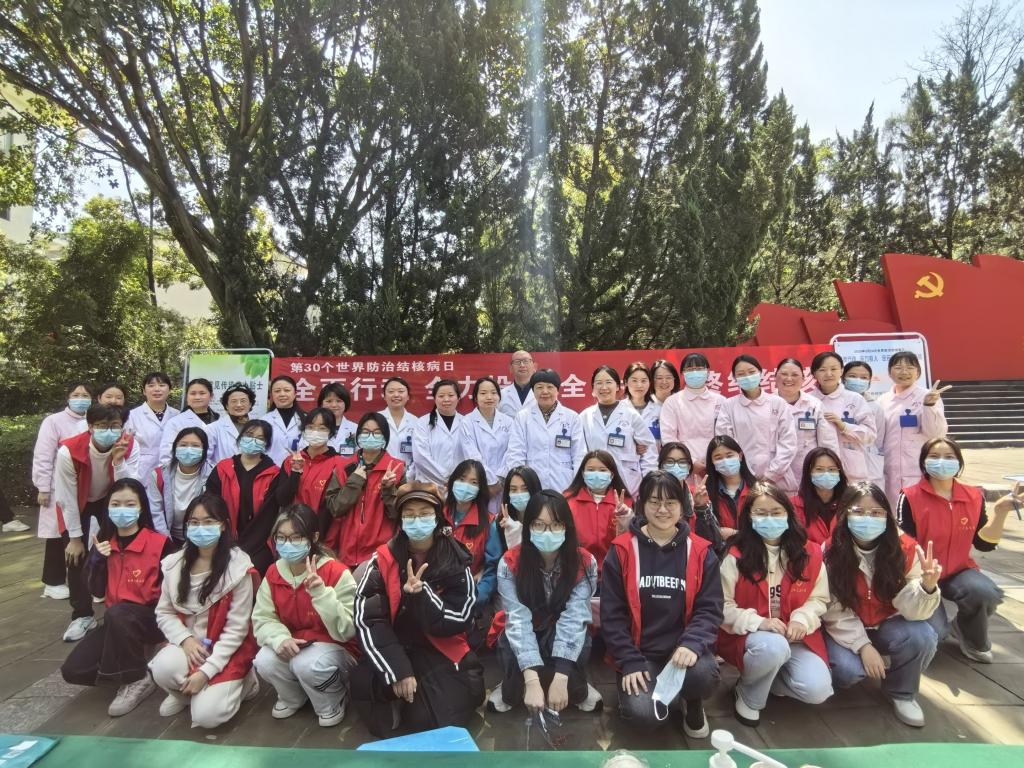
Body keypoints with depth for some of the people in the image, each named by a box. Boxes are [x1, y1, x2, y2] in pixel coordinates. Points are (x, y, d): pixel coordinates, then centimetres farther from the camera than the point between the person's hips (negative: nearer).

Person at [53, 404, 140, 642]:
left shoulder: (129, 446, -28)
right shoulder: (69, 451, -34)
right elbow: (66, 498, -22)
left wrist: (119, 461, -45)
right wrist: (75, 537, -14)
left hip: (110, 498, 1)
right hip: (77, 503, -1)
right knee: (75, 557, -6)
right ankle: (82, 615, 10)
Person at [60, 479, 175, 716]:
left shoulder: (160, 543, -14)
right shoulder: (104, 542, 4)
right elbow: (97, 591, 5)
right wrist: (97, 559, -10)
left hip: (152, 618, -5)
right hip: (116, 620, 6)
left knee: (116, 615, -36)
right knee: (73, 670, -12)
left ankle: (137, 680, -16)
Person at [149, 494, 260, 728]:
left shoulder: (238, 568, -17)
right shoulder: (175, 563, -3)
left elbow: (236, 629, -15)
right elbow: (164, 613, 2)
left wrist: (206, 670, -19)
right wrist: (185, 638, -16)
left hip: (227, 650, -4)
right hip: (188, 644, 4)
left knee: (206, 715, -19)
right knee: (163, 669, -28)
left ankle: (241, 681, 12)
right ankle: (183, 692, 7)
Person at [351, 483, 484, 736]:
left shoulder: (455, 560, -8)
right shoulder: (384, 558, -8)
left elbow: (459, 620, -12)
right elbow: (365, 618, -13)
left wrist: (421, 595, -30)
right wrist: (396, 670, -22)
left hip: (441, 653, 0)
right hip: (391, 652, 1)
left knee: (442, 718, -20)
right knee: (363, 682, -27)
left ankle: (411, 703, 15)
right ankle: (393, 702, 8)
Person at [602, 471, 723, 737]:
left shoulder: (701, 552, -1)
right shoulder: (622, 550, -6)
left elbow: (710, 609, -3)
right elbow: (612, 614, -4)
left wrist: (692, 644, -21)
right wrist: (630, 662, -12)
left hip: (684, 648, 1)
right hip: (640, 652, -1)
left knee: (703, 673, -30)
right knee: (643, 714, -23)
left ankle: (693, 704, 8)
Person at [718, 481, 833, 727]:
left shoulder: (809, 553, 1)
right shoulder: (736, 556, -10)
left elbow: (819, 599, 7)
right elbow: (723, 607, -9)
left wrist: (801, 620, -13)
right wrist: (758, 623, -23)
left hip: (795, 635, 4)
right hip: (749, 635, -3)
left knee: (817, 690, -21)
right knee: (774, 647, -37)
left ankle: (768, 678, 14)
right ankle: (748, 695, -5)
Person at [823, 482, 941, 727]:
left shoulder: (905, 548, -16)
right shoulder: (831, 551, -19)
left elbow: (911, 610, -20)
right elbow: (834, 610, -14)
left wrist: (927, 586, -39)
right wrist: (863, 645, -23)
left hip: (886, 625, 2)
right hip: (845, 630, -2)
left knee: (922, 637, -27)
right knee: (848, 668, -29)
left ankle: (901, 692, 3)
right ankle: (836, 679, 11)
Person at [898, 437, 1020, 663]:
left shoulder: (974, 497, 2)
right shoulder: (910, 497, -11)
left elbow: (984, 543, -2)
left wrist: (1001, 509, -11)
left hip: (958, 571, 4)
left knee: (986, 592, -31)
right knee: (934, 632, -24)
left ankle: (972, 638, 4)